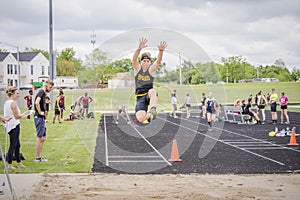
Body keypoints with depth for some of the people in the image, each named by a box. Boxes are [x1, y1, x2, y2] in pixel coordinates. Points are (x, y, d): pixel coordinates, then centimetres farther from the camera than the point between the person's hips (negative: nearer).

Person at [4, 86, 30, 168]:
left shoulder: (6, 102, 13)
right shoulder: (13, 103, -15)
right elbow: (17, 116, -17)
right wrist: (25, 114, -5)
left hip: (9, 125, 10)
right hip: (14, 126, -10)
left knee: (17, 145, 16)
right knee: (13, 145, -5)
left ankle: (19, 163, 22)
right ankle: (9, 164, -2)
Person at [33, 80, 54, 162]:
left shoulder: (44, 93, 16)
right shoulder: (41, 92, -13)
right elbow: (36, 102, -30)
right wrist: (40, 112, -21)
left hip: (42, 118, 10)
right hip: (39, 118, -10)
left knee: (43, 138, 13)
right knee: (40, 138, -5)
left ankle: (39, 157, 19)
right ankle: (38, 158, 1)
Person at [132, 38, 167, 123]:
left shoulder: (152, 69, 4)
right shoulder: (137, 68, 4)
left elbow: (158, 61, -16)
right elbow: (134, 59, -17)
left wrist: (161, 51, -37)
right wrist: (139, 48, -37)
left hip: (149, 95, -1)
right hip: (140, 97, 1)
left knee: (152, 91, -39)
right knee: (140, 118, -19)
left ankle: (153, 110, -48)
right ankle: (148, 115, 14)